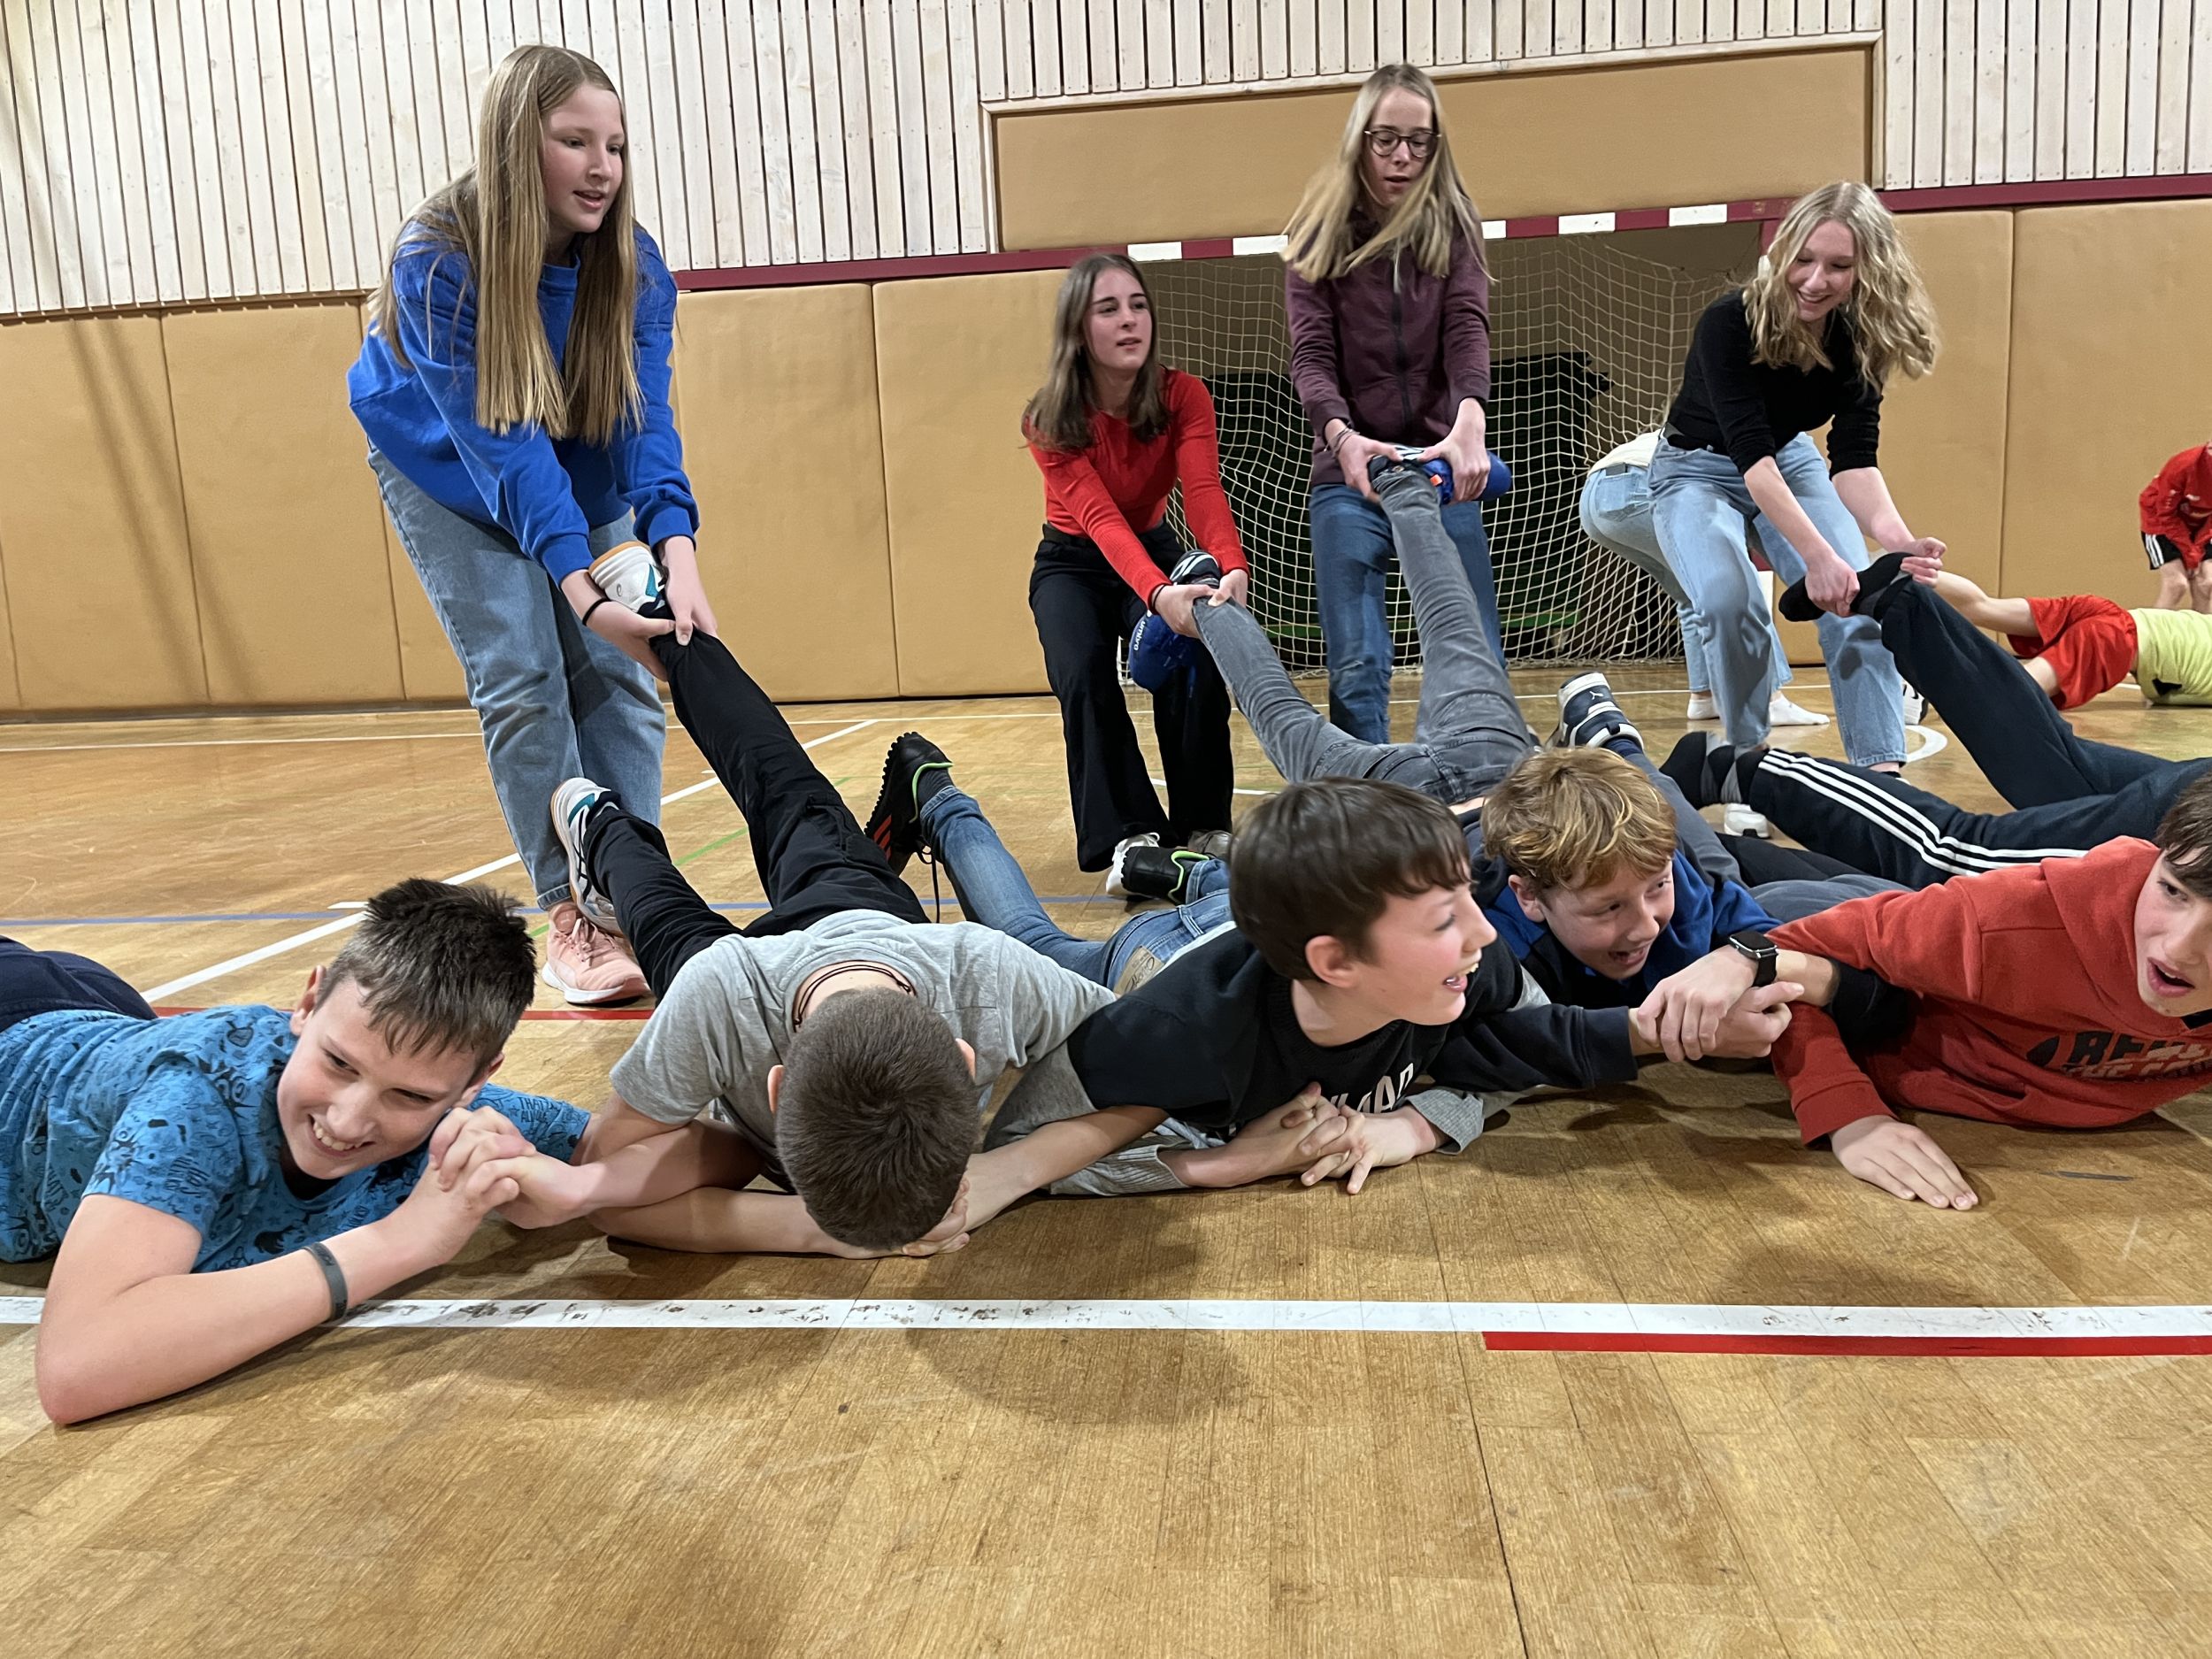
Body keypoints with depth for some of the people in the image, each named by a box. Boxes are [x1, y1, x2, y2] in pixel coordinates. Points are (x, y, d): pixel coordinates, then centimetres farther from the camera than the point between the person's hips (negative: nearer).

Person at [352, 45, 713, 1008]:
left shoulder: (634, 266, -19)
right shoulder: (437, 260, -30)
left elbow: (643, 419, -28)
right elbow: (499, 444, -36)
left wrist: (676, 548, -46)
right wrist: (579, 586, -47)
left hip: (580, 480, 4)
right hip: (449, 475, -3)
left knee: (618, 673, -8)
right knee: (520, 679, -14)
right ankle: (567, 917, -8)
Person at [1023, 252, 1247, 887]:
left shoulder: (1183, 396, -18)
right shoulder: (1051, 421, -23)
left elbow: (1204, 493, -32)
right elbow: (1099, 518, -36)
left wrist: (1232, 567, -54)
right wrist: (1158, 593, -56)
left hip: (1157, 552, 1)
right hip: (1072, 565, -1)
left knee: (1194, 660, -27)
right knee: (1084, 675, -30)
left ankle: (1202, 827, -15)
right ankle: (1129, 836, -25)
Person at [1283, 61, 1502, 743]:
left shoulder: (1452, 225, 5)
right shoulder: (1319, 234, 3)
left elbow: (1468, 329, -11)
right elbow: (1311, 355, -7)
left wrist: (1471, 422, -32)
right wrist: (1341, 437, -28)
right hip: (1350, 477, -1)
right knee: (1357, 668, -4)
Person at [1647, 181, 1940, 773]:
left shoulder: (1863, 340, -16)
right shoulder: (1732, 321, -30)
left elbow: (1854, 459, -21)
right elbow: (1750, 453, -37)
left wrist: (1897, 538, -42)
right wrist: (1817, 555, -49)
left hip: (1793, 464, 4)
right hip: (1699, 472, -4)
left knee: (1858, 598, -18)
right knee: (1729, 602, -30)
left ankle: (1882, 767, -19)